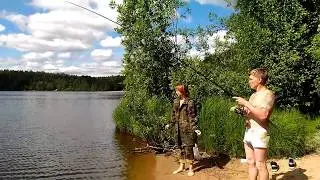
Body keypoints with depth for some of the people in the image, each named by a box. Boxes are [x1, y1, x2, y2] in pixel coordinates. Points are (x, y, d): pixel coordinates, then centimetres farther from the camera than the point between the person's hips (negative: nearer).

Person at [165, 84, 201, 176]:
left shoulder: (190, 103, -11)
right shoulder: (176, 102, 8)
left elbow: (192, 117, -12)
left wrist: (194, 128, -19)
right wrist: (170, 124, 23)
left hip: (187, 130, -6)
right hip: (179, 129, 6)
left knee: (188, 148, 0)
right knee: (181, 148, 16)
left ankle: (191, 168, 15)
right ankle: (181, 166, 29)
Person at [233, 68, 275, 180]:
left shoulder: (268, 94, -9)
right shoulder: (253, 95, 17)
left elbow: (263, 115, -22)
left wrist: (246, 103, -19)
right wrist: (242, 110, 1)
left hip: (260, 133, -8)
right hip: (248, 131, 8)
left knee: (260, 165, -3)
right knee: (251, 163, 12)